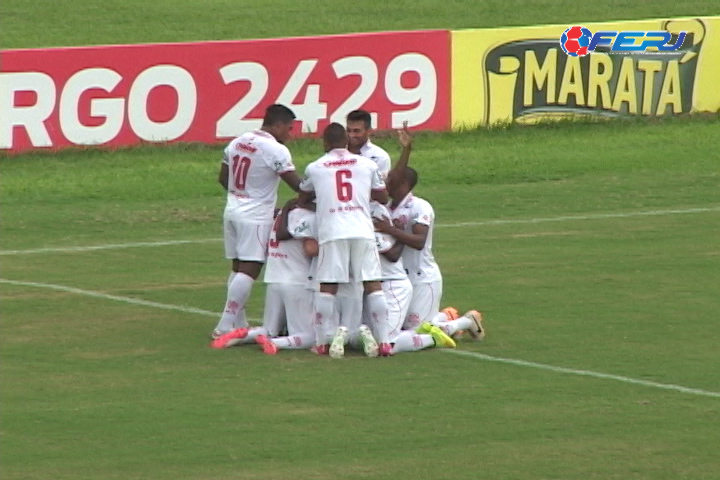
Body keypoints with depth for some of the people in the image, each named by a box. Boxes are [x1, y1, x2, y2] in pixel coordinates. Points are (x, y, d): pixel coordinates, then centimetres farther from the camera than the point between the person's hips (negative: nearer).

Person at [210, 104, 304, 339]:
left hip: (232, 211, 8)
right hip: (255, 217, -8)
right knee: (249, 270, -6)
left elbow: (223, 178, 17)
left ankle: (238, 323, 15)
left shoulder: (238, 142, 8)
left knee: (238, 267, 13)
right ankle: (225, 326, -11)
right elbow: (298, 185, -14)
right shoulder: (276, 150, -16)